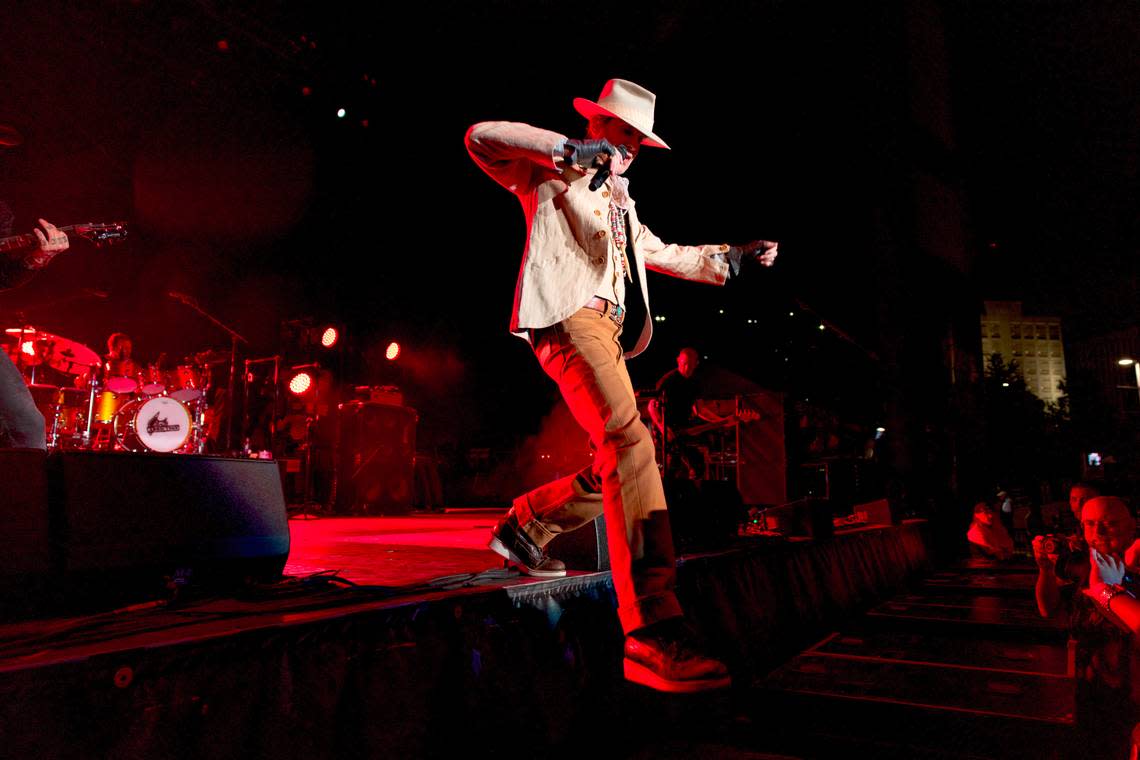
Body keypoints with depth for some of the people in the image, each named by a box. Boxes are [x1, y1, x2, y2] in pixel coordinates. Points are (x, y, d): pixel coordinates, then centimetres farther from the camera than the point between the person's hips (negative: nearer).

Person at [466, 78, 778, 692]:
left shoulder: (620, 202, 33)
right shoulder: (550, 172, 10)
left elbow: (662, 255, 39)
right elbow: (481, 138, -3)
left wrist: (732, 256, 26)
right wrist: (567, 149, -15)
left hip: (608, 332, 9)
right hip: (568, 318, -9)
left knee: (615, 469, 4)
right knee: (630, 443, -28)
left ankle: (523, 527, 29)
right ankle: (650, 635, -34)